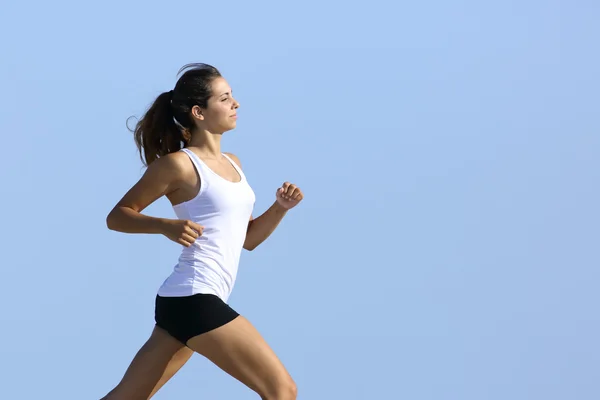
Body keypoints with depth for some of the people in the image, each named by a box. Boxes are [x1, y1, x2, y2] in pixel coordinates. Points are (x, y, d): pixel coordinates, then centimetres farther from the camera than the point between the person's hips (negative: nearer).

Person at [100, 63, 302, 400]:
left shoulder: (233, 163, 17)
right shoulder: (179, 164, -7)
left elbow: (248, 238, 22)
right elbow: (117, 216, -2)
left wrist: (280, 207, 5)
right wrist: (166, 226, -19)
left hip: (187, 301, 9)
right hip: (192, 299, -9)